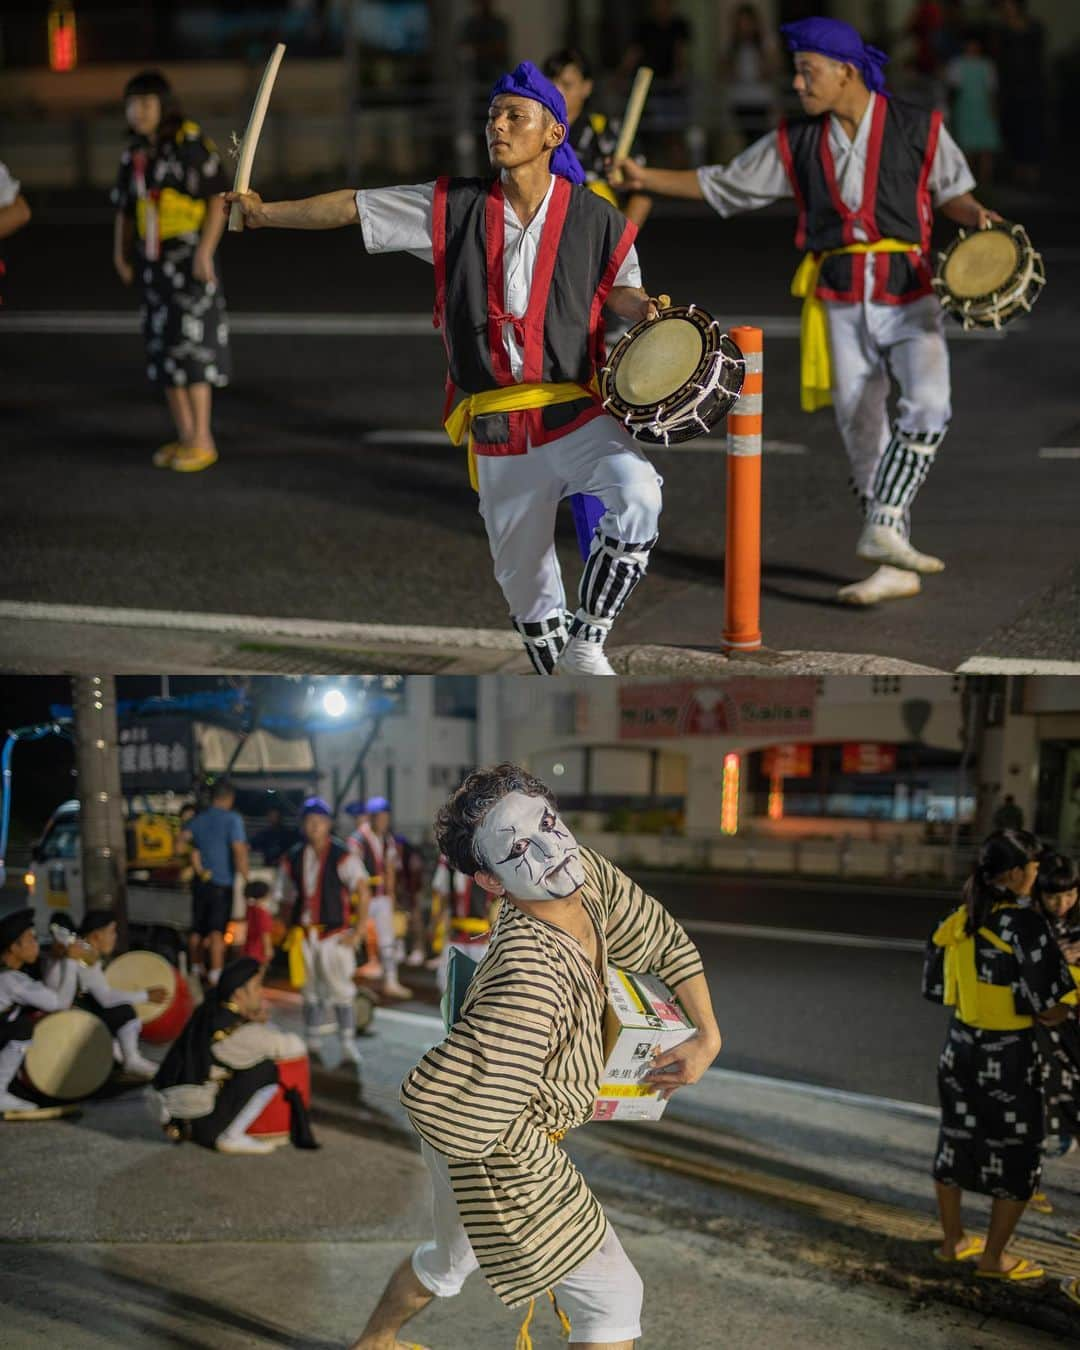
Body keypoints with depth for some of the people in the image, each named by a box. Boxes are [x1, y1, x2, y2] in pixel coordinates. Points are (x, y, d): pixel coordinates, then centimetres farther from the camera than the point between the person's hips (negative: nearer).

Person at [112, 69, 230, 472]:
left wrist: (205, 251, -21)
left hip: (189, 260, -7)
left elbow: (218, 201, -13)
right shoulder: (135, 155, 9)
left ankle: (203, 442, -3)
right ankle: (185, 438, 16)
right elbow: (125, 211, 14)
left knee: (189, 346, -9)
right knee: (164, 348, 8)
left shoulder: (192, 144, -11)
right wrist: (121, 254, 2)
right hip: (154, 261, 7)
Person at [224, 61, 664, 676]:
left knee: (638, 491, -32)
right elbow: (353, 208, 6)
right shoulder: (453, 209, 3)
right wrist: (267, 212, 2)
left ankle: (586, 642, -16)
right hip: (498, 437, 2)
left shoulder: (597, 221, 0)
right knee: (525, 582, 11)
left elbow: (620, 288, 13)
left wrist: (645, 310, -9)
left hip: (577, 418, -2)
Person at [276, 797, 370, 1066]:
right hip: (303, 935, 5)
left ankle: (348, 1045, -1)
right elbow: (286, 897, 18)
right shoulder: (292, 859, 8)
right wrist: (290, 930, 10)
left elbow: (362, 892, -10)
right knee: (310, 991, 11)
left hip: (334, 934, -4)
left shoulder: (342, 857, -7)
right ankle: (313, 1043, 20)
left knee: (341, 991, -5)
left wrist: (358, 932, -14)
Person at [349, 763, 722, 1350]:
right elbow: (431, 1094, -38)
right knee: (611, 1295, 0)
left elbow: (665, 940, 7)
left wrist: (708, 1038, 3)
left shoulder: (585, 873, -13)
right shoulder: (529, 976, -38)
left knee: (448, 1260, 34)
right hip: (496, 1152, -9)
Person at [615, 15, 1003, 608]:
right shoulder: (795, 143, 7)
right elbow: (722, 185, 13)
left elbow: (951, 194, 10)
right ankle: (893, 570, 9)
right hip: (839, 306, 3)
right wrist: (647, 179, 6)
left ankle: (883, 529, -23)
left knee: (926, 406, -26)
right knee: (862, 433, 2)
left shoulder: (919, 129, 0)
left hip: (908, 298, -2)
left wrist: (977, 216, -11)